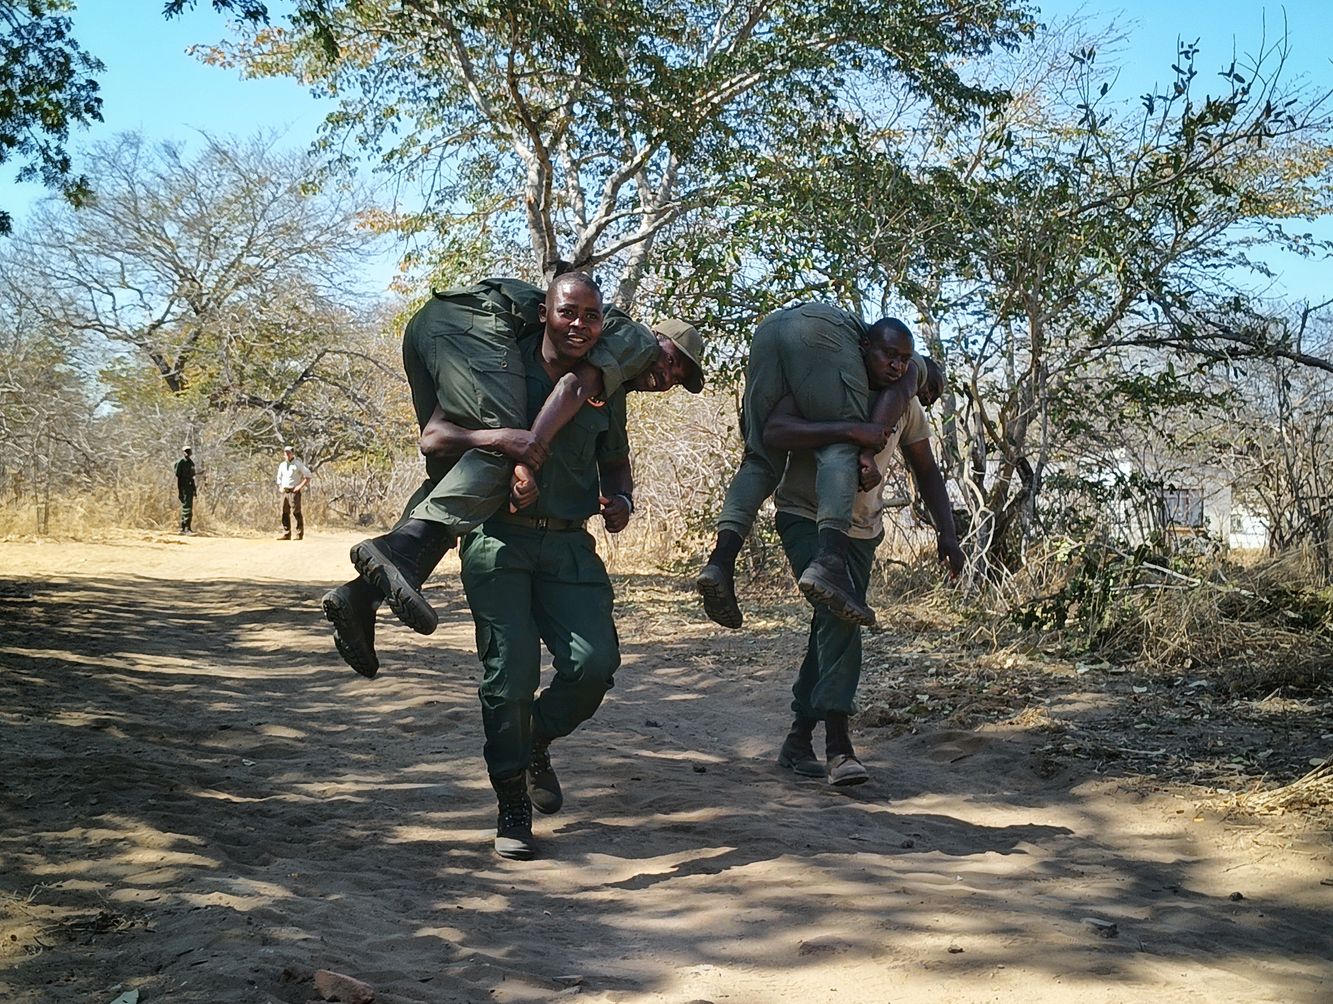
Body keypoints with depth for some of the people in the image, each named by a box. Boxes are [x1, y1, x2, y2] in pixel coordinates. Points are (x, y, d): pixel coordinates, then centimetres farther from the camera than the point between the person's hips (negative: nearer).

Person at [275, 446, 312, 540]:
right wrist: (280, 487, 14)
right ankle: (286, 533, 7)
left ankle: (299, 533, -6)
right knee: (285, 513, 4)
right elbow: (279, 478, 31)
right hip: (285, 492, 6)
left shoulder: (298, 464, -2)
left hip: (294, 491, -6)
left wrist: (301, 486, -12)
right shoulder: (282, 465, 17)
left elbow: (308, 476, -6)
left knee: (296, 512, -9)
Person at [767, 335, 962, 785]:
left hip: (861, 531, 6)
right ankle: (838, 745, -28)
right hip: (806, 517, -6)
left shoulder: (905, 404, 1)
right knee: (839, 611, -25)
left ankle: (798, 741, 17)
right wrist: (849, 430, -41)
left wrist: (947, 533, -1)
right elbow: (775, 432, -34)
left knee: (833, 627, 5)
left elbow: (926, 472, 11)